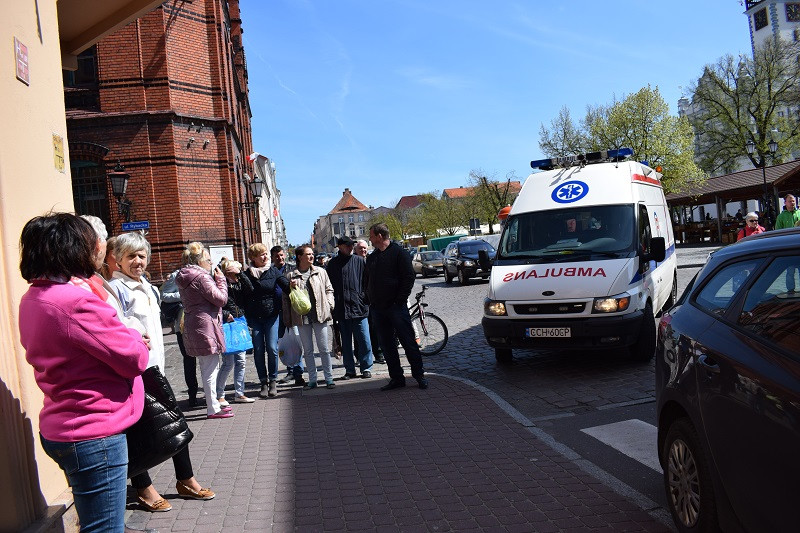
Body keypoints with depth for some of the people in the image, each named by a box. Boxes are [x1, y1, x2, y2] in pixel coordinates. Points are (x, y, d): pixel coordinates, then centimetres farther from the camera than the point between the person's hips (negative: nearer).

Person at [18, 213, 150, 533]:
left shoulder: (32, 299, 6)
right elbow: (136, 359, -19)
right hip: (93, 435, -10)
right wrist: (133, 338, 0)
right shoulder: (77, 301, -24)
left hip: (58, 430, 10)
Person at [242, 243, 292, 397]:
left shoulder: (273, 271, 3)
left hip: (272, 315, 0)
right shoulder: (247, 274, 1)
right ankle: (264, 382, 14)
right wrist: (246, 318, -3)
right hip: (254, 318, 0)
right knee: (258, 350, 2)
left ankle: (273, 381, 10)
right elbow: (243, 297, 2)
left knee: (272, 348, -4)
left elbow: (286, 285, -5)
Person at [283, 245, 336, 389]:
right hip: (301, 317, 0)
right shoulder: (291, 276, 2)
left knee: (324, 348, 3)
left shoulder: (320, 272, 7)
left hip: (320, 315, 0)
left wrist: (328, 306, -3)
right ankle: (312, 379, 17)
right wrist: (288, 319, 3)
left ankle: (329, 378, 12)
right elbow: (286, 298, 6)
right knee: (308, 350, 8)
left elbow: (329, 290, 12)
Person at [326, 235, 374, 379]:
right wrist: (332, 303, 3)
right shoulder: (332, 264, 8)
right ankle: (350, 370, 18)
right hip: (341, 308, 2)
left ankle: (366, 368, 11)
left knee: (364, 340, -2)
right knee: (346, 342, 9)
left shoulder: (360, 261, 4)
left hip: (359, 307, -1)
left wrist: (365, 297, -4)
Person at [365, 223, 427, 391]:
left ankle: (419, 375, 8)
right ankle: (396, 378, 16)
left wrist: (400, 300, -14)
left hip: (396, 307, -6)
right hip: (378, 309, 7)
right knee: (387, 345, 8)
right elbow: (368, 281, 21)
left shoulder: (398, 253, -5)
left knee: (408, 341, -2)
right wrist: (371, 301, 8)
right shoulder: (371, 257, 15)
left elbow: (409, 277, -9)